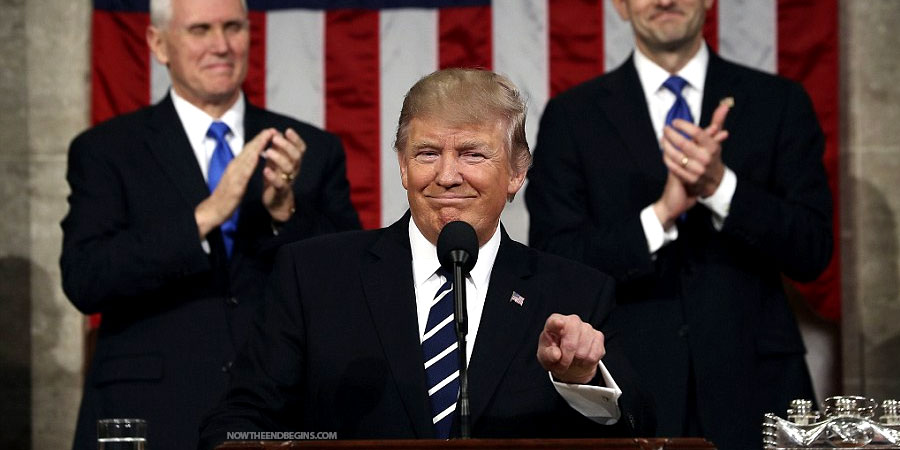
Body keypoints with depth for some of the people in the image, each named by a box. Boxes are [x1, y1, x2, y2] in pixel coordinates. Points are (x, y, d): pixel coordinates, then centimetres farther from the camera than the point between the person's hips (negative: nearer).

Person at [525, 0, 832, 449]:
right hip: (630, 400, -1)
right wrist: (660, 214, -17)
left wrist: (720, 186, -16)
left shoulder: (780, 103, 5)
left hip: (753, 394, 1)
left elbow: (813, 252, -2)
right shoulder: (571, 116, 4)